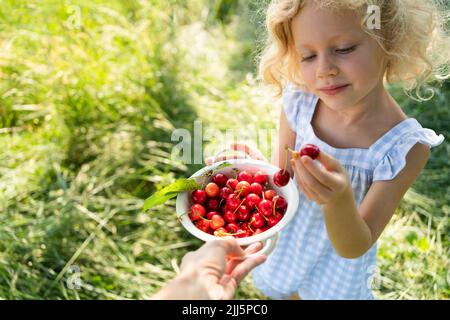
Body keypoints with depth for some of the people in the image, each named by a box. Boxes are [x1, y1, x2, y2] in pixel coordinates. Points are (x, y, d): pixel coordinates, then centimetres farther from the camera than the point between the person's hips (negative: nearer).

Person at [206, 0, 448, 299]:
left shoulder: (405, 147, -28)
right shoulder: (299, 103, -20)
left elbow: (354, 248, -26)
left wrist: (340, 200, -46)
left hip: (337, 269, -2)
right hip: (283, 249, 3)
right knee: (278, 289, 27)